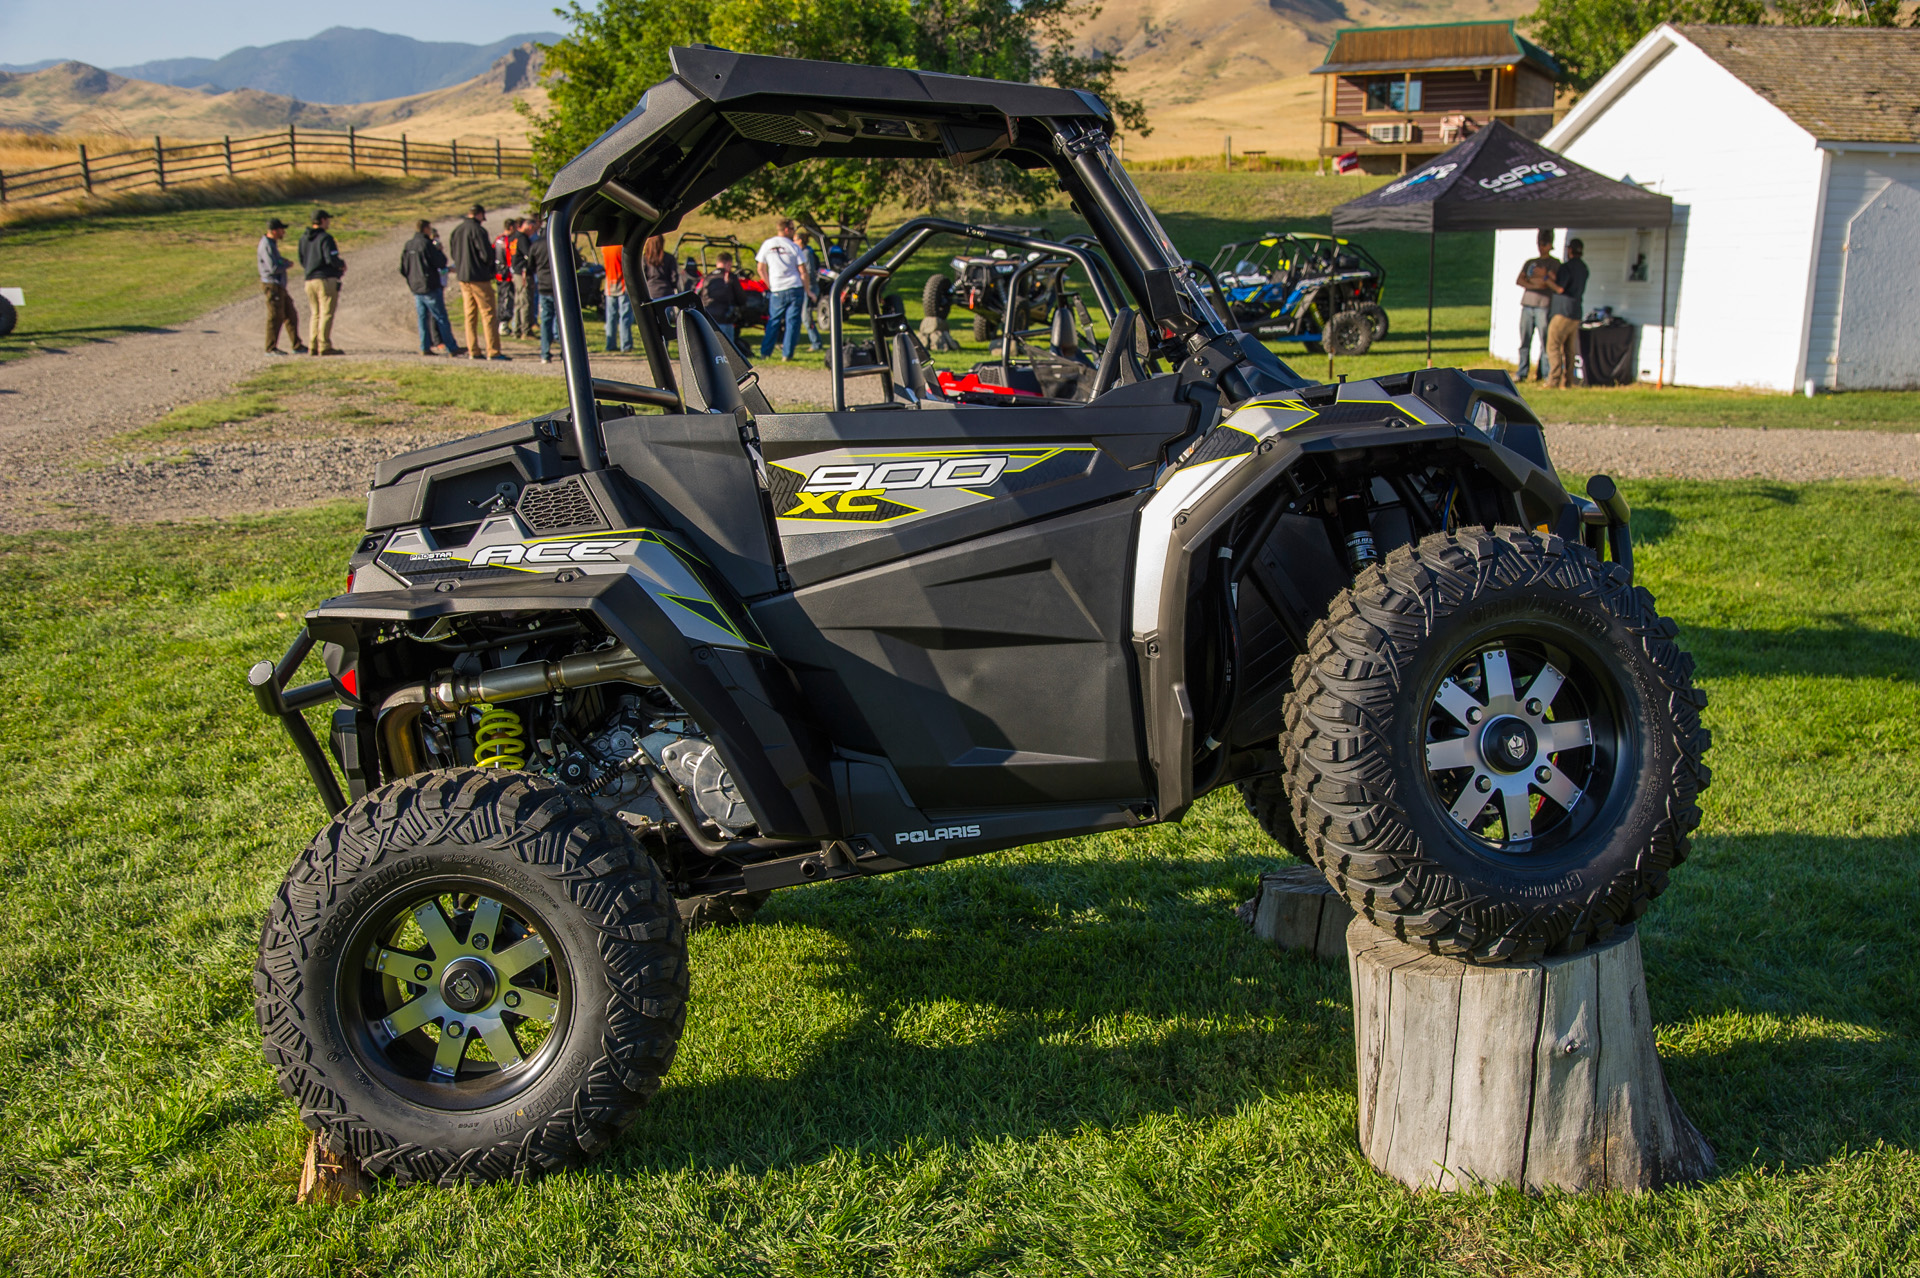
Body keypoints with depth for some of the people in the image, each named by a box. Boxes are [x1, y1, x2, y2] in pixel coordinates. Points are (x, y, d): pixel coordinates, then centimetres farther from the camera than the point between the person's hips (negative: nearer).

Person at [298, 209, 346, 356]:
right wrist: (342, 265, -1)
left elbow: (302, 260, 16)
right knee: (327, 313, -6)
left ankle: (313, 347, 10)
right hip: (326, 279, -8)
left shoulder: (303, 238, 13)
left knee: (315, 314, 13)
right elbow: (331, 259, -19)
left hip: (309, 281, 8)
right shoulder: (325, 237, -11)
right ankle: (325, 346, -9)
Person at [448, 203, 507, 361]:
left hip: (463, 277, 7)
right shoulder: (477, 230, -13)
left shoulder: (456, 231, 10)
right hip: (479, 277, -7)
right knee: (488, 314, -4)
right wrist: (490, 267, 3)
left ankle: (473, 350, 10)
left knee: (470, 315, 10)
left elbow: (452, 253, 17)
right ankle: (493, 352, -7)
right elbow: (487, 254, -16)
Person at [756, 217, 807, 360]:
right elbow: (802, 272, 0)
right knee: (792, 321, 1)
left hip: (777, 291, 2)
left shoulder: (767, 245, 5)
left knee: (773, 321, 12)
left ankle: (765, 353, 11)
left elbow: (761, 269, 8)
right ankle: (787, 354, -3)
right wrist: (807, 291, 8)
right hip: (795, 288, -2)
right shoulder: (794, 247, -1)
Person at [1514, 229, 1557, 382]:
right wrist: (1534, 285, -9)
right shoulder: (1530, 262, 20)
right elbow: (1519, 280, 8)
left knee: (1545, 341, -7)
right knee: (1524, 341, 2)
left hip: (1544, 306, -4)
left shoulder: (1555, 264, 8)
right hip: (1527, 304, 4)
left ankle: (1546, 374, -6)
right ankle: (1521, 373, 5)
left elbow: (1556, 284, -6)